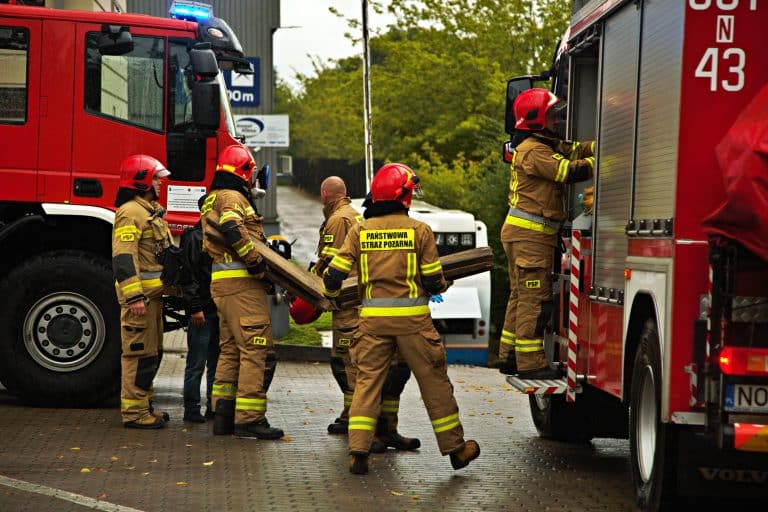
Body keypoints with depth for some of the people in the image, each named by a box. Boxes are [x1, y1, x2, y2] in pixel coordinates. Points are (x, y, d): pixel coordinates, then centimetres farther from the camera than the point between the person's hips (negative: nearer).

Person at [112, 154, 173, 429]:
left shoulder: (150, 211, 20)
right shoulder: (130, 213, -14)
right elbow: (124, 257, -22)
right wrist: (135, 296, -27)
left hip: (153, 293, 11)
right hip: (140, 293, -11)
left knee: (151, 352, 15)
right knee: (139, 352, -8)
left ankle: (143, 406, 23)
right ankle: (134, 413, -6)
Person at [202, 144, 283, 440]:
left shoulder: (213, 199, 22)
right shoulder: (232, 197, -10)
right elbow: (232, 230, -28)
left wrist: (266, 244, 17)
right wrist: (256, 261, -22)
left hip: (222, 283, 11)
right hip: (241, 283, -11)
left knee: (231, 349, 15)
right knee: (256, 349, -9)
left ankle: (224, 415, 17)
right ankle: (249, 419, -11)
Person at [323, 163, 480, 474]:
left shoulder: (360, 231, 3)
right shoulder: (419, 230, -4)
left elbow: (335, 272, 2)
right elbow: (433, 282, -3)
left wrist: (329, 293, 24)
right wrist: (442, 285, 20)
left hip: (373, 318, 2)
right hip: (412, 319, -2)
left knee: (367, 381, 7)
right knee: (434, 382, 9)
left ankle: (358, 451, -4)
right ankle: (455, 449, 19)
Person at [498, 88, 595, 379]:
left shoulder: (548, 146, 16)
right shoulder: (534, 151, -16)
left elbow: (576, 150, 7)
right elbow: (569, 171, -24)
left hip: (521, 232, 11)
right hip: (530, 234, -11)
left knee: (521, 296, 15)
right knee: (535, 299, -8)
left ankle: (510, 357, 21)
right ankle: (530, 363, -7)